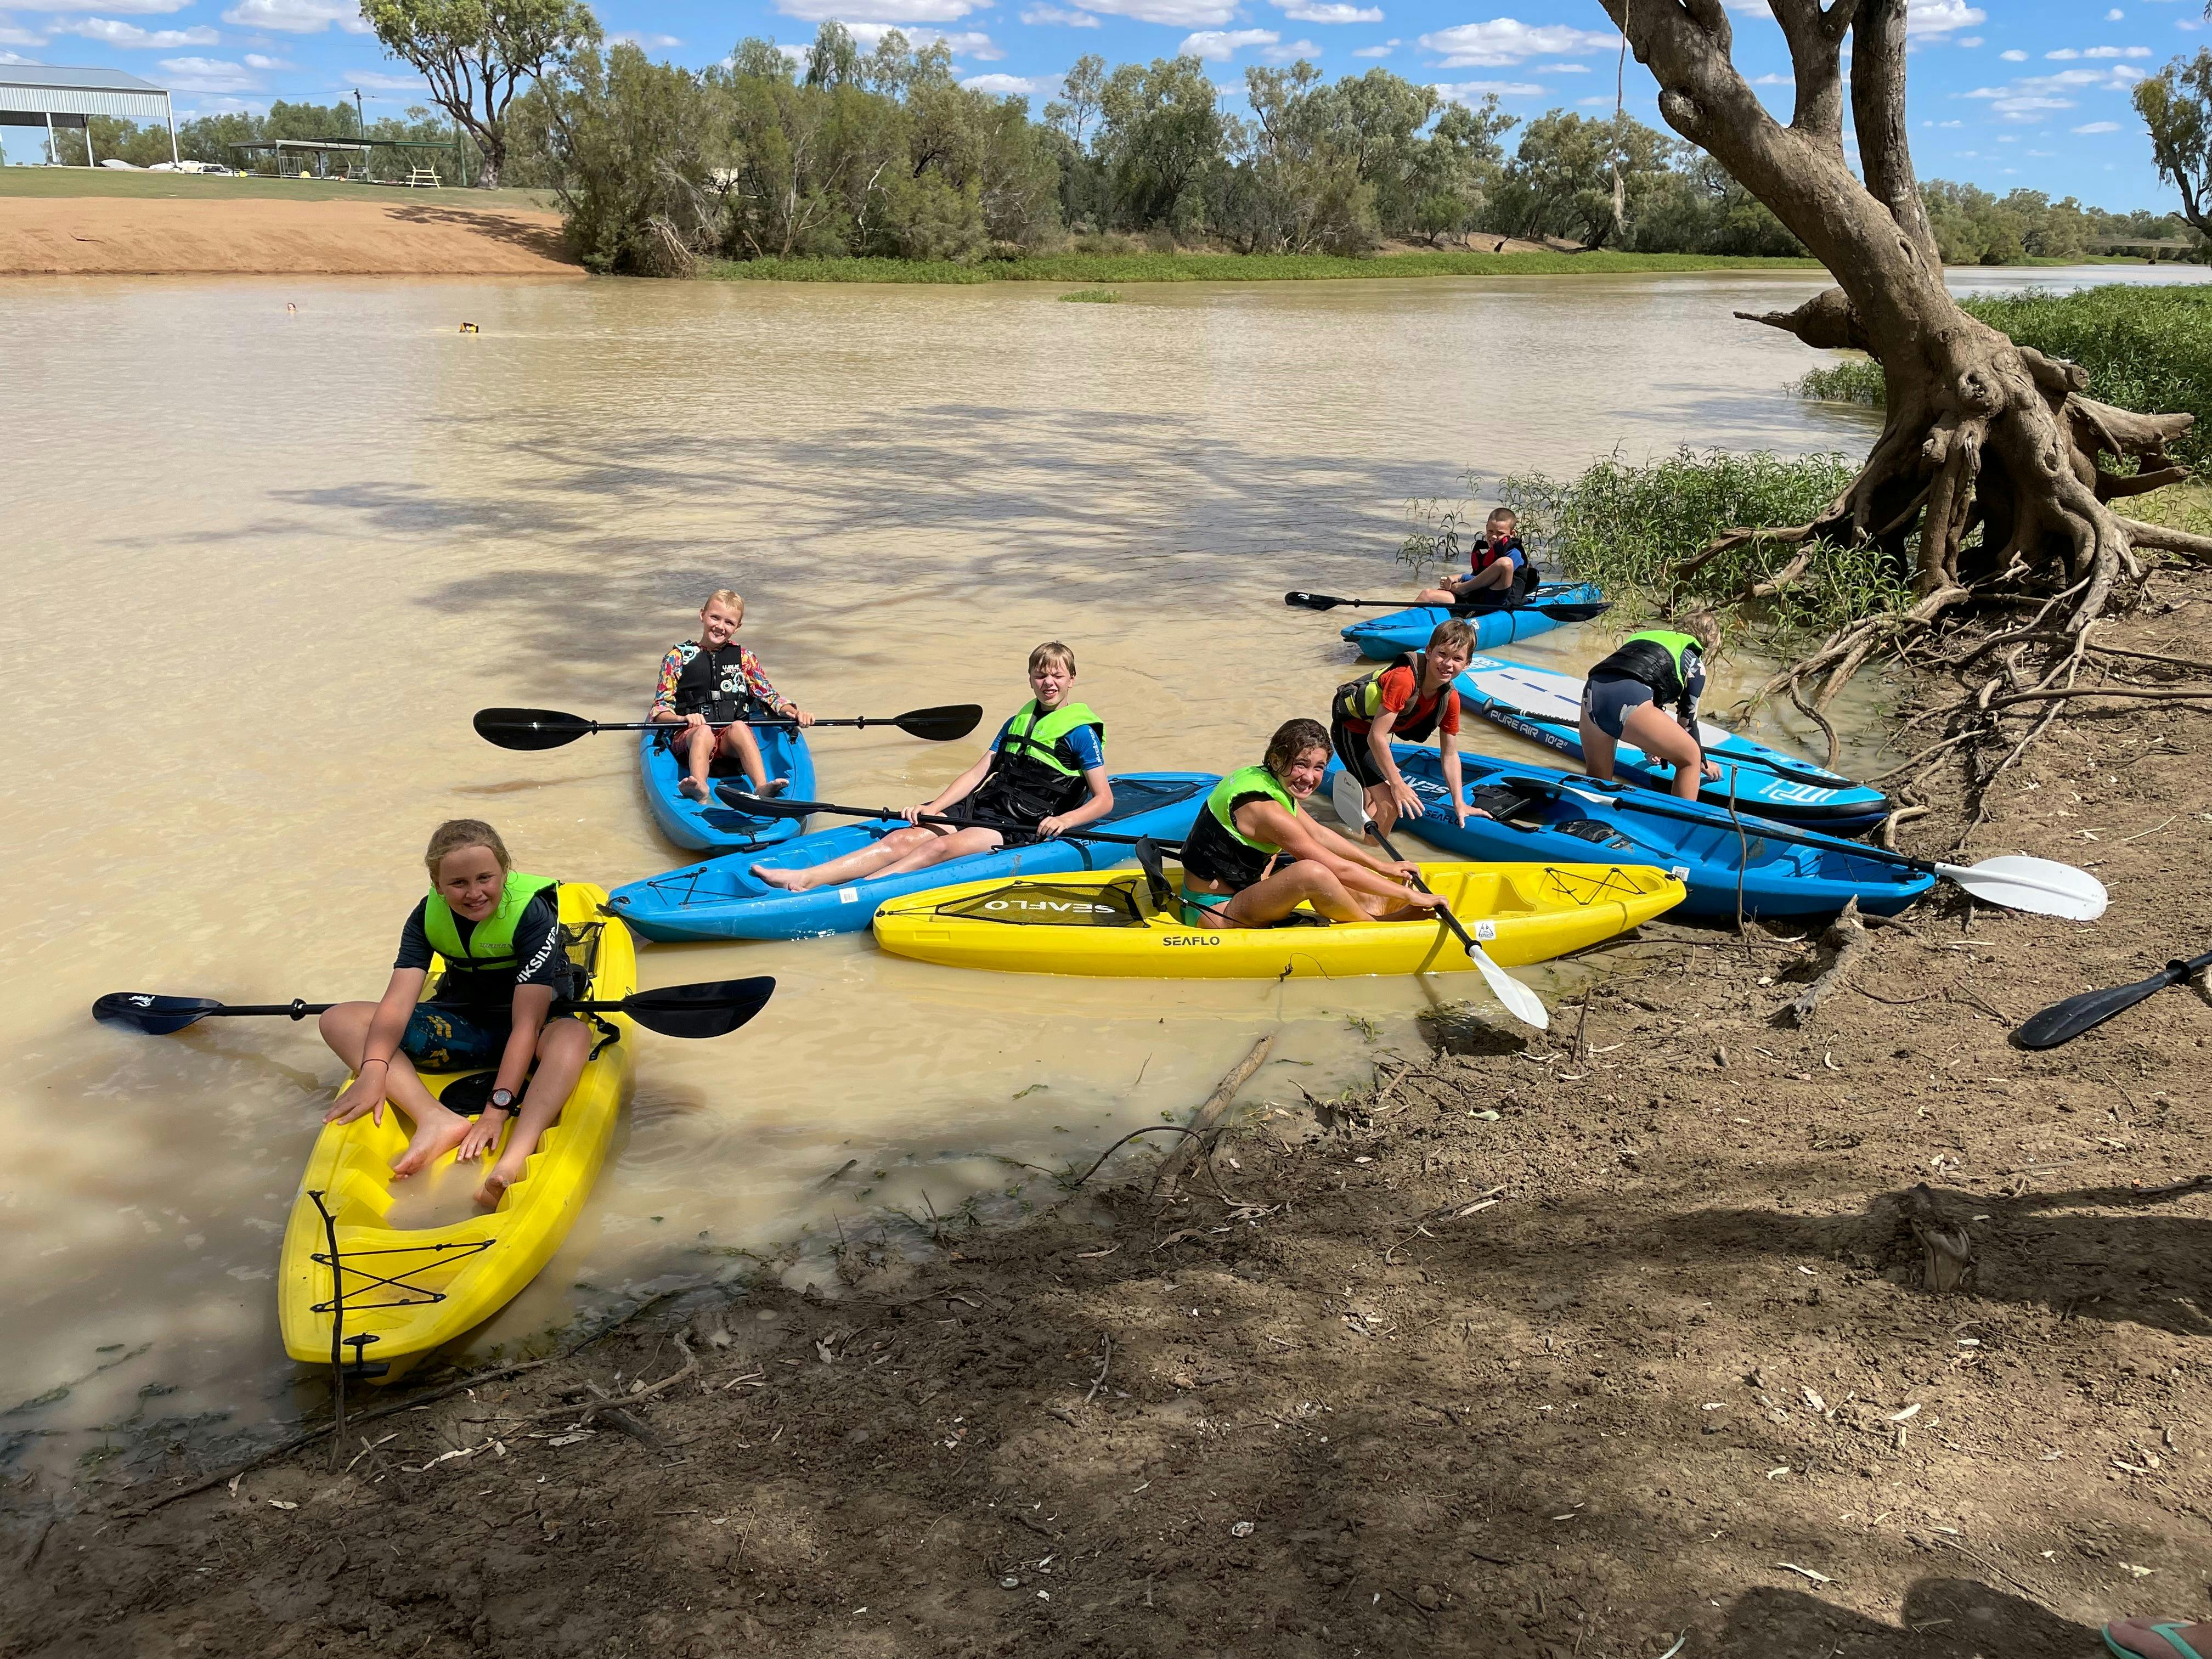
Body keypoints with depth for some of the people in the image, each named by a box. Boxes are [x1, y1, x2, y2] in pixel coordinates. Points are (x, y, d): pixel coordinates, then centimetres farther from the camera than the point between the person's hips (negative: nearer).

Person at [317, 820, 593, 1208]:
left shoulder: (532, 914, -23)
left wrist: (498, 1109, -37)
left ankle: (514, 1157, -61)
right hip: (464, 1025, 5)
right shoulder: (428, 916, -9)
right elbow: (398, 1001, -20)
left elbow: (527, 1023, -29)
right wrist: (373, 1071, -38)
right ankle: (436, 1119, -33)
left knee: (574, 1036, -41)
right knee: (339, 1021, -13)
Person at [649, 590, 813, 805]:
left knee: (739, 728, -34)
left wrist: (794, 712, -7)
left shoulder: (744, 658, 18)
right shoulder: (678, 657, 12)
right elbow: (660, 708, 7)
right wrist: (683, 719, -15)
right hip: (688, 735, -1)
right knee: (704, 732, -36)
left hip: (732, 738, 1)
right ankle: (699, 790, -63)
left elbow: (770, 697, 14)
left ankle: (762, 788, -55)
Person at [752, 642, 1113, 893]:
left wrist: (1063, 820, -23)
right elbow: (978, 773, 13)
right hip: (984, 808, 6)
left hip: (1022, 827, -6)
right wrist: (932, 807, 0)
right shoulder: (1018, 721, 19)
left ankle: (855, 892, -47)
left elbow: (1104, 800, -6)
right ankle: (803, 879, -29)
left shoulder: (1080, 730, -2)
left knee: (942, 846, -30)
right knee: (903, 839, -14)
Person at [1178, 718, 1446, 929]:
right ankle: (1374, 924, -3)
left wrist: (1382, 868, 17)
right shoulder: (1264, 809, -26)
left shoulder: (1262, 776, 2)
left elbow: (1320, 834, 16)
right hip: (1215, 914, -11)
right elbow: (1340, 870, -22)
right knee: (1312, 872, -28)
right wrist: (1410, 895, -13)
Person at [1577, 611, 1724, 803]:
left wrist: (1650, 746, 60)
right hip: (1628, 701, -5)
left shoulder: (1644, 636, 38)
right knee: (1690, 758, 14)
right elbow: (1687, 721, 27)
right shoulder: (1695, 664, 22)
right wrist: (1703, 762, 44)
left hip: (1593, 689, 6)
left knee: (1597, 780, 23)